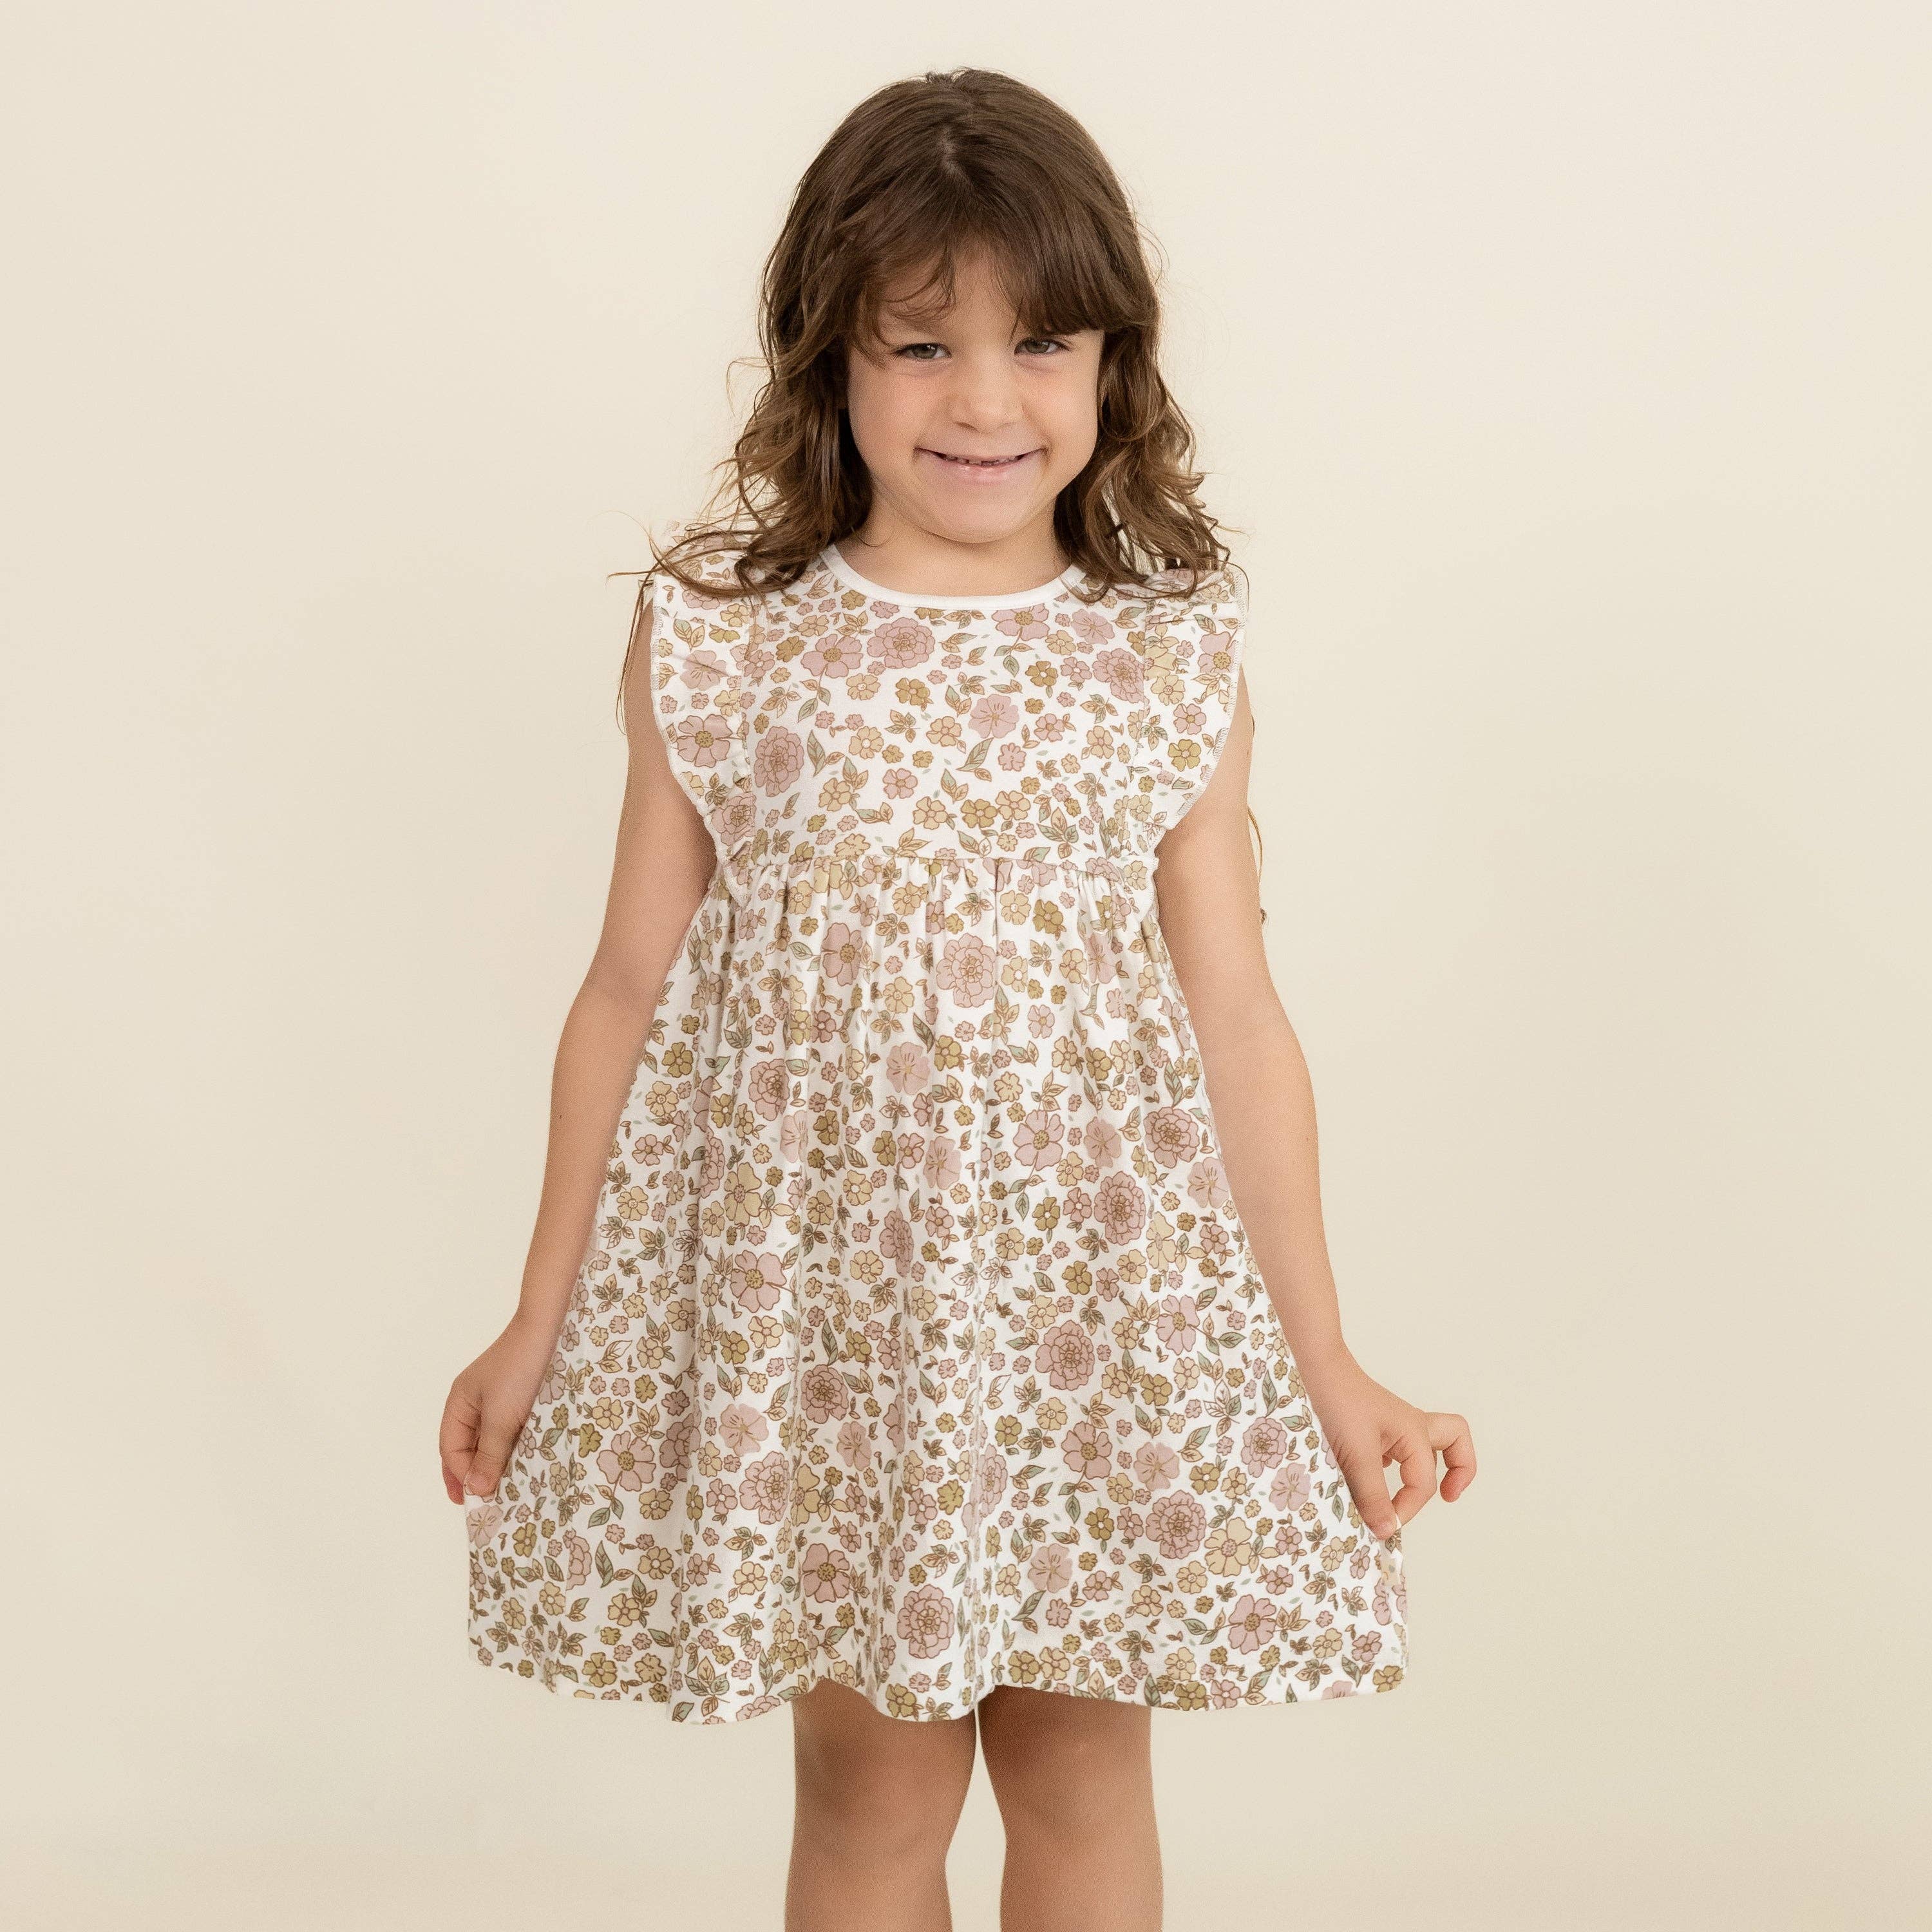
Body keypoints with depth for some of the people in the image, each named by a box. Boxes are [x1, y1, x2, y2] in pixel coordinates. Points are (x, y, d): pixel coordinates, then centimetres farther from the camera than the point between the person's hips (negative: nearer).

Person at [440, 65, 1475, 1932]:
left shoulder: (1176, 669, -3)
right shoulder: (717, 644, -4)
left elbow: (1239, 1025, 2)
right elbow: (631, 992, 3)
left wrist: (1325, 1362, 4)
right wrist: (538, 1324, 6)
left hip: (1106, 1297, 1)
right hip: (811, 1299, 0)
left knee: (1080, 1767, 14)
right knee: (869, 1779, 11)